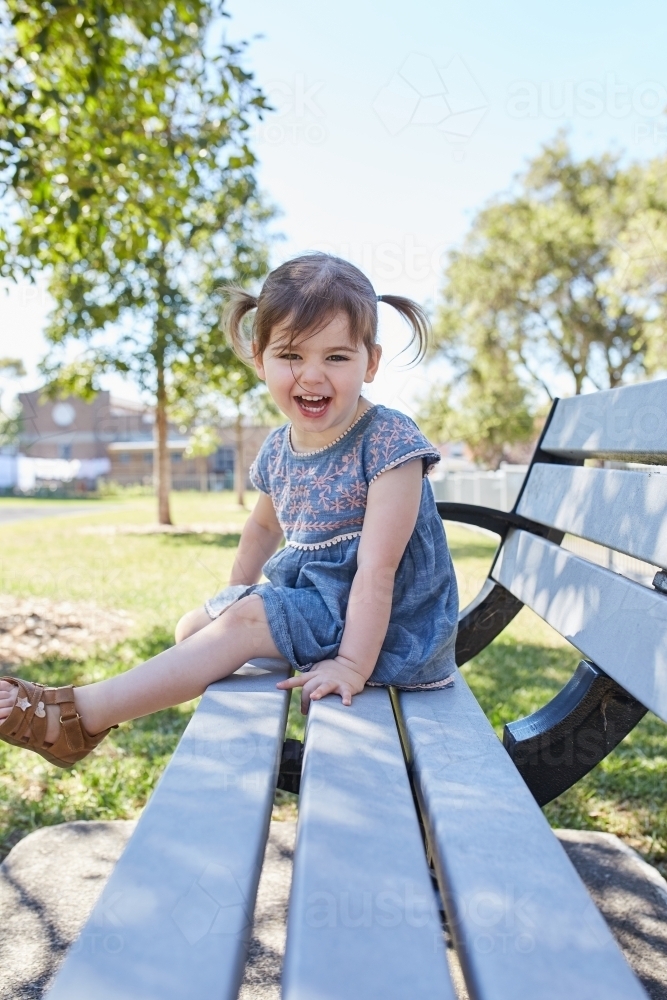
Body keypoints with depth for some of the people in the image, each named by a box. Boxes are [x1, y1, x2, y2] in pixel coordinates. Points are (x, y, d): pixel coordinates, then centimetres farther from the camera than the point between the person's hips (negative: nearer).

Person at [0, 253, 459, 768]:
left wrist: (352, 665, -28)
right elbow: (264, 525, 22)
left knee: (244, 621, -24)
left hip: (383, 623, -8)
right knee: (195, 626, 10)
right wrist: (238, 590, 23)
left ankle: (76, 714, -20)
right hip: (312, 599, 8)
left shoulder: (389, 441, -21)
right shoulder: (279, 450, 1)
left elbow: (378, 568, -26)